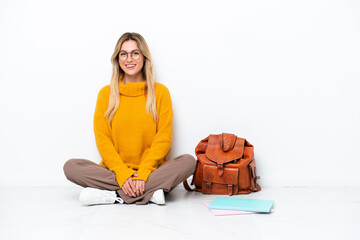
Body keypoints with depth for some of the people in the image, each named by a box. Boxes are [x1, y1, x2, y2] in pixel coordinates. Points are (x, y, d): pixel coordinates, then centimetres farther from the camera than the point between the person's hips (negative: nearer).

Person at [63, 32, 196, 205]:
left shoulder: (160, 92, 5)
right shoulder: (106, 93, 7)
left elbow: (163, 138, -2)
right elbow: (103, 140, 0)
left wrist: (143, 174, -15)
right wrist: (122, 174, -15)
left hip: (150, 170, 0)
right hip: (115, 170, 1)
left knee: (188, 161, -26)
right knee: (71, 166, -23)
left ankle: (115, 195, -26)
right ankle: (149, 193, -26)